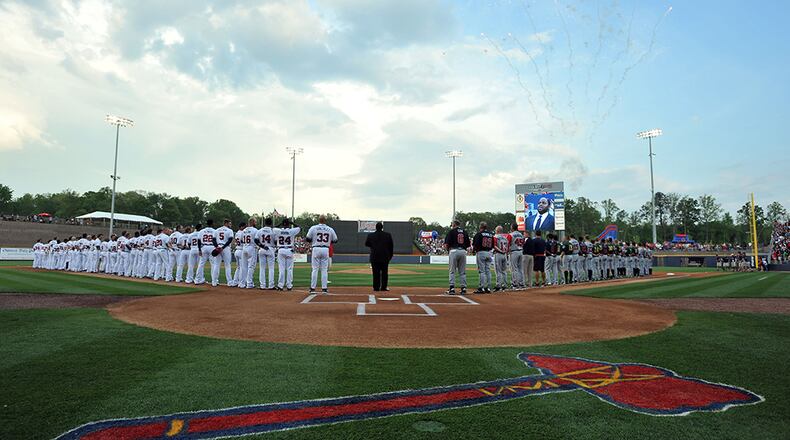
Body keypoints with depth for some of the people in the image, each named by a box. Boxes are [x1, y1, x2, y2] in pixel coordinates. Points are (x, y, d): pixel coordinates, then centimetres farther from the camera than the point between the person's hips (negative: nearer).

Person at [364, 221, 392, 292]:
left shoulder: (370, 235, -2)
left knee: (376, 273, 4)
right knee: (384, 273, 7)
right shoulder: (388, 235, -2)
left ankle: (376, 287, 4)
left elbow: (366, 244, 12)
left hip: (374, 257, 0)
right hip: (385, 257, 0)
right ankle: (383, 287, 8)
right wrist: (390, 256, 13)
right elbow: (391, 246, 3)